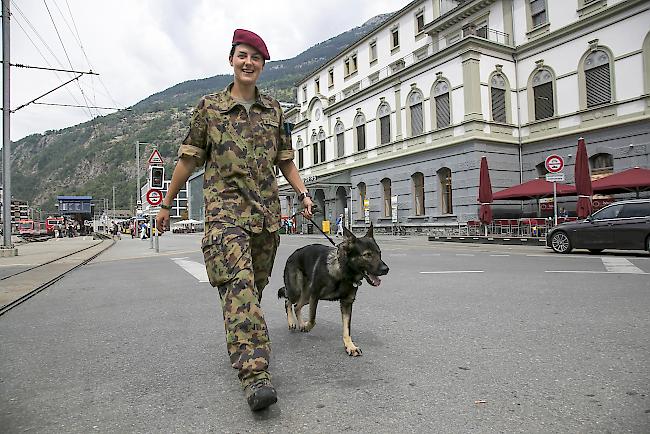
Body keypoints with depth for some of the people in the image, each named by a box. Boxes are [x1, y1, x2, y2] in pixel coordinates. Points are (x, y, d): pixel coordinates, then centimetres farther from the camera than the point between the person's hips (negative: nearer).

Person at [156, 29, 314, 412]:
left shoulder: (274, 110, 14)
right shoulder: (209, 107, 6)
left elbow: (286, 160, 16)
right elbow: (189, 158, 9)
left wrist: (303, 193, 1)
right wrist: (167, 204, 12)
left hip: (267, 212, 4)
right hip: (225, 209, -3)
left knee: (254, 286, 11)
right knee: (239, 283, -19)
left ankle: (240, 346, 33)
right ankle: (255, 373, -21)